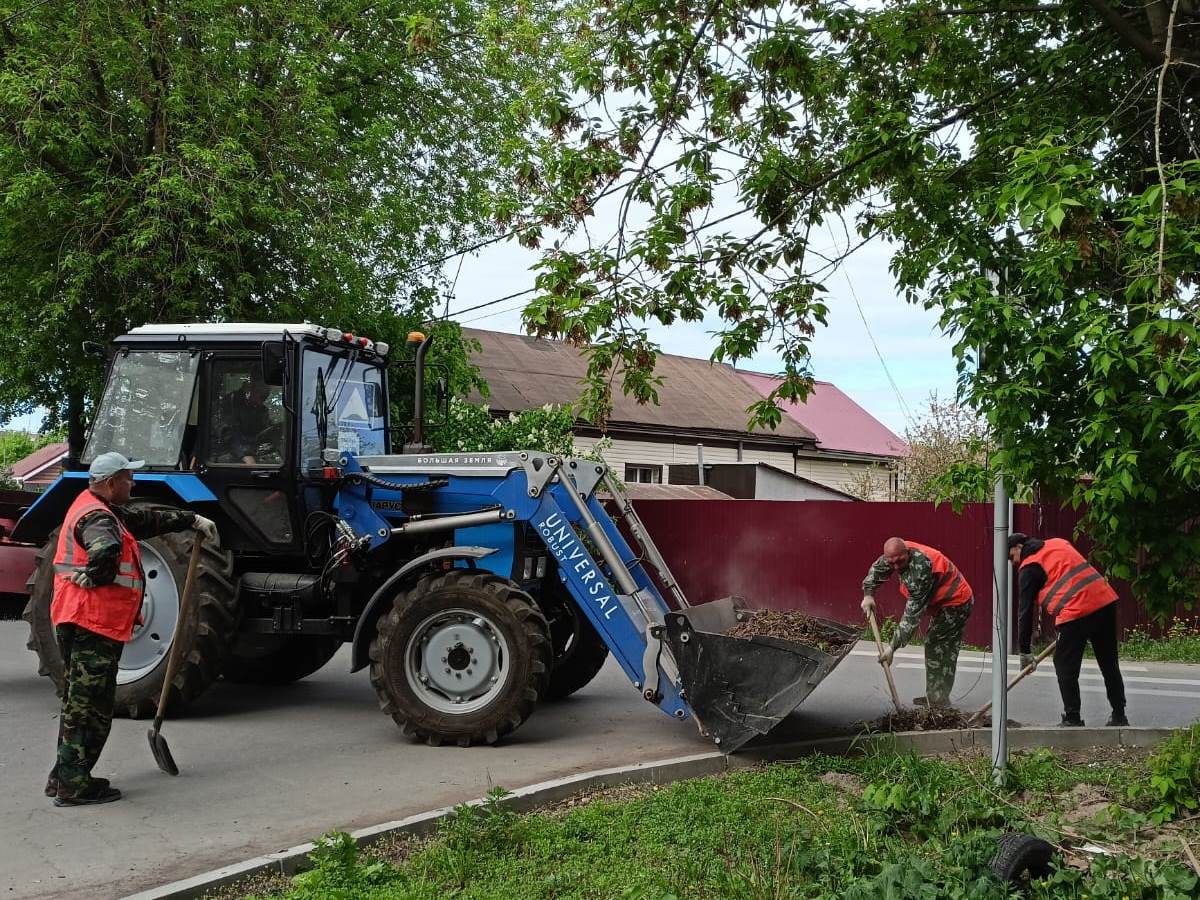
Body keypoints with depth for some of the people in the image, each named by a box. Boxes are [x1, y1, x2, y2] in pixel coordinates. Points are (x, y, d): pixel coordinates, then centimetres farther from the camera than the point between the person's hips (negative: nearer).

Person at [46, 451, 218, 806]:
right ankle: (74, 785, 2)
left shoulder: (99, 509, 16)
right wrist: (95, 579, -22)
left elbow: (145, 520, 26)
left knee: (78, 702, 18)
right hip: (94, 623, -11)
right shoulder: (97, 517, -17)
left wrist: (191, 520, 27)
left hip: (75, 622, 11)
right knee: (90, 704, -3)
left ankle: (64, 776, 26)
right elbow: (106, 549, -40)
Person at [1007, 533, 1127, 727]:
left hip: (1076, 612, -8)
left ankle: (1073, 719, 6)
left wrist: (1024, 651, 6)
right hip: (1105, 600, 8)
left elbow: (1025, 610, 2)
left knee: (1065, 667, 5)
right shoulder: (1058, 543, 23)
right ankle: (1119, 715, 23)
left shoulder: (1029, 567, 3)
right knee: (1109, 663, 16)